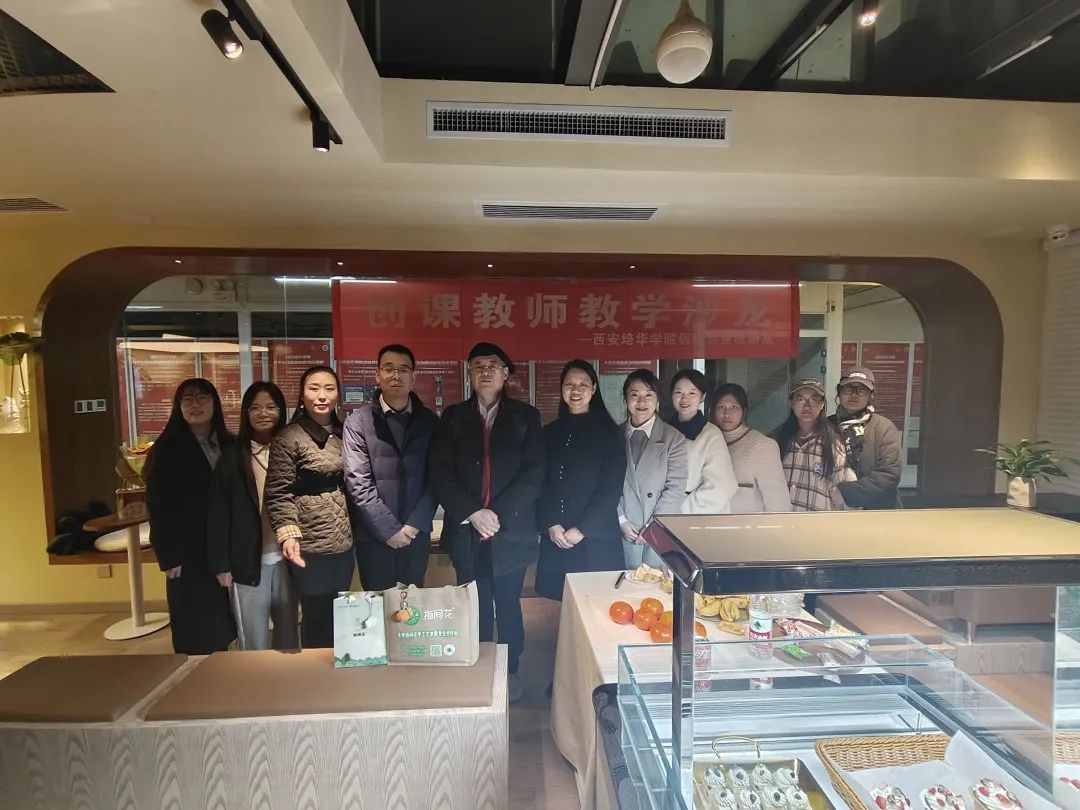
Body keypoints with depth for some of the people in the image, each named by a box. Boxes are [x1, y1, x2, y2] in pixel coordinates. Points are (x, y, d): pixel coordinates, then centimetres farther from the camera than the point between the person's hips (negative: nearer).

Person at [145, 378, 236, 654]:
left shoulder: (230, 445, 5)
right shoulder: (166, 450, -5)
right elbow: (159, 508, -8)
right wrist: (169, 558, -11)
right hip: (190, 554, -3)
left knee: (221, 625, 13)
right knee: (195, 631, 6)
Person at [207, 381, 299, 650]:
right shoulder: (233, 457, -1)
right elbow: (218, 514, -2)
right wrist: (221, 564, -5)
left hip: (286, 557, 2)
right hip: (249, 561, -1)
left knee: (289, 633, 14)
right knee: (255, 640, 9)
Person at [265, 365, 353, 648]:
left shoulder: (343, 433, 8)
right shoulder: (288, 438, -9)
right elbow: (278, 494, -10)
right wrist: (288, 534, -22)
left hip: (344, 542, 5)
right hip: (311, 545, -5)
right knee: (317, 618, 6)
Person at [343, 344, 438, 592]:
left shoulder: (429, 421, 4)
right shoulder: (358, 421, -3)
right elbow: (357, 482, -9)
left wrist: (415, 524, -9)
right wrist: (389, 529, -12)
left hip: (417, 533, 2)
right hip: (374, 535, -2)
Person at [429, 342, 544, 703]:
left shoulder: (526, 416, 2)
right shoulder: (453, 417, 6)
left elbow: (534, 474, -5)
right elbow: (441, 473, -2)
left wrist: (498, 514, -14)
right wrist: (473, 514, -13)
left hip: (512, 531, -1)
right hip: (466, 532, 1)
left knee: (508, 605, 11)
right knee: (476, 608, 11)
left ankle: (510, 671, 31)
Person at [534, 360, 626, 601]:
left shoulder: (608, 432, -2)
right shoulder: (550, 432, 9)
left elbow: (611, 488, -7)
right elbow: (541, 483, 5)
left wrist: (581, 530, -11)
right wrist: (551, 525, -7)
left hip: (597, 538, -3)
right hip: (555, 537, 3)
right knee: (561, 597, 6)